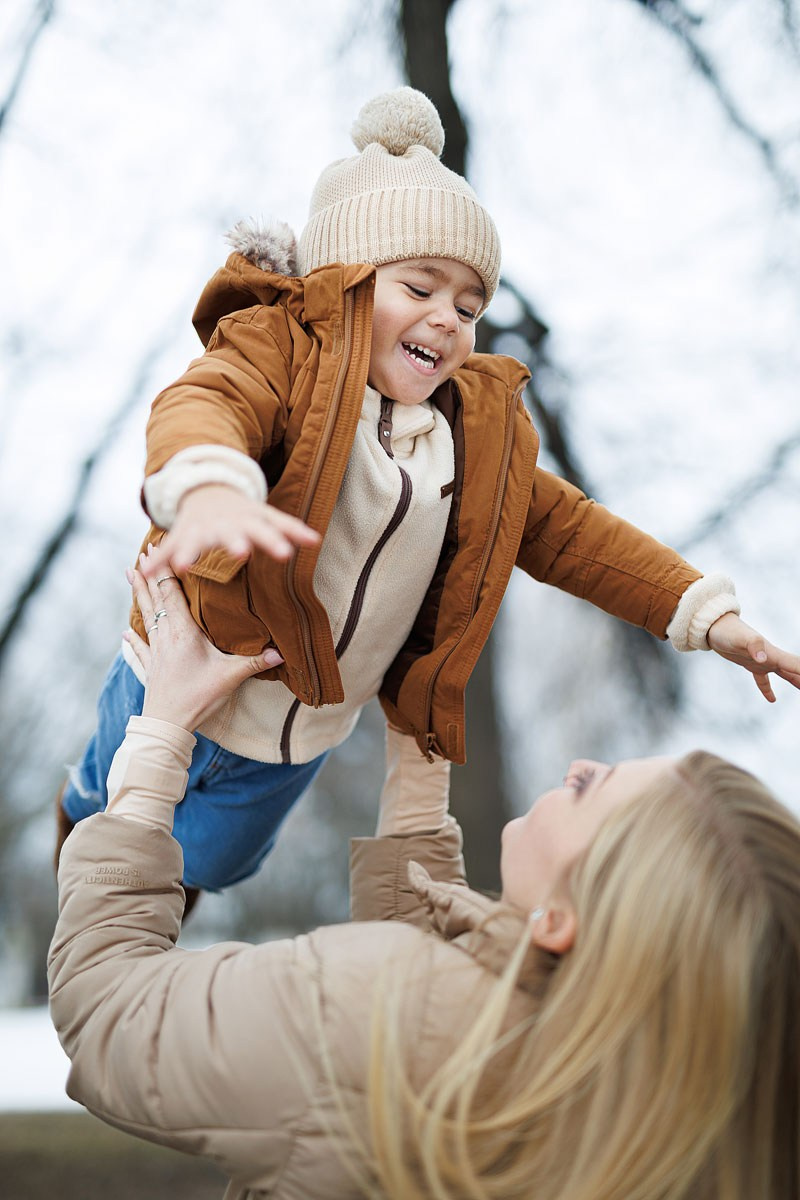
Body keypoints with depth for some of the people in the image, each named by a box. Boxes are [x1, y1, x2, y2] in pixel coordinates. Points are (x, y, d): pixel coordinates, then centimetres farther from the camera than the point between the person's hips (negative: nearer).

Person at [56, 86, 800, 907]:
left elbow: (566, 530, 3)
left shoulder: (482, 424, -1)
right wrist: (209, 487, -67)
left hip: (308, 737, 5)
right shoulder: (280, 351, -21)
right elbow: (203, 404, -42)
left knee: (213, 862, 27)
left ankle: (169, 878, 63)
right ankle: (84, 807, 62)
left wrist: (705, 614, -6)